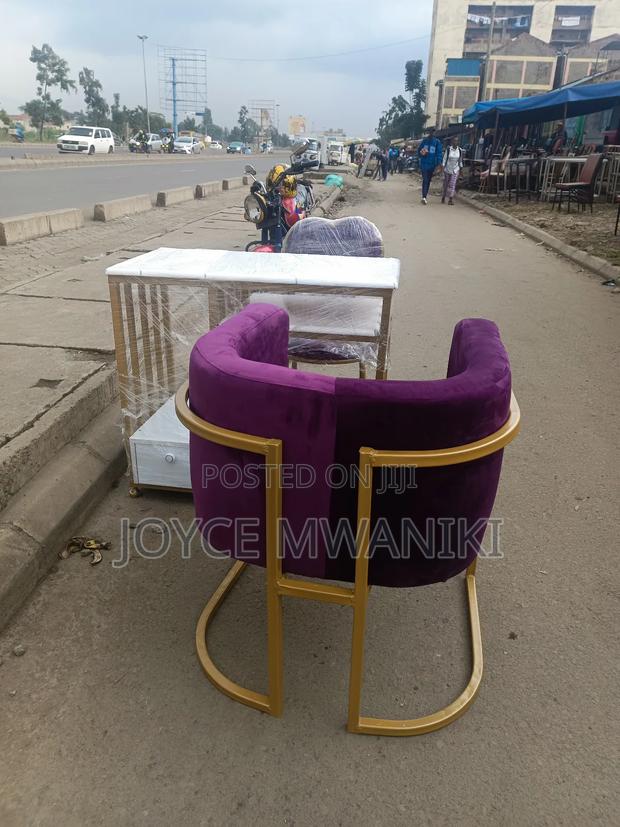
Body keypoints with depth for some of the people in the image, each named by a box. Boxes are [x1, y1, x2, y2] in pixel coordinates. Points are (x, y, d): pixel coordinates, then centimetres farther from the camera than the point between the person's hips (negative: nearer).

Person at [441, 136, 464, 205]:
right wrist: (442, 167, -10)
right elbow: (444, 158, -4)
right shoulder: (448, 149, -7)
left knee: (453, 184, -11)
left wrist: (461, 169, 11)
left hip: (455, 170, 0)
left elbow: (460, 160, 9)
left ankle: (451, 199, -13)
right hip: (447, 169, 0)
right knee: (446, 184, 9)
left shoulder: (460, 150, 0)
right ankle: (443, 197, 27)